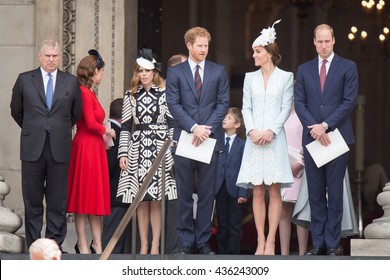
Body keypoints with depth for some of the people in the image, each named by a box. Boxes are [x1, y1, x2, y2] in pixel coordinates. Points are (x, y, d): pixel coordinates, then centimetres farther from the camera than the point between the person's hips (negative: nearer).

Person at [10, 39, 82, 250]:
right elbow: (16, 111, 15)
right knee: (32, 200, 3)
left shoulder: (71, 82, 8)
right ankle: (33, 245, 8)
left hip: (59, 149, 0)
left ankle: (55, 244, 7)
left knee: (58, 201, 1)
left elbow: (76, 113, 18)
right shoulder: (25, 80, 6)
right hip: (33, 148, 0)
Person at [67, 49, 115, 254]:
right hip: (86, 147, -9)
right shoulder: (84, 93, -14)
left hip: (95, 147, 9)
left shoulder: (90, 93, 14)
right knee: (84, 197, -3)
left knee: (97, 197, 9)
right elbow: (91, 123, -18)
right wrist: (107, 131, -3)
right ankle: (83, 245, 3)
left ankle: (97, 245, 11)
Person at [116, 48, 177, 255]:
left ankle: (155, 245, -2)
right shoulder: (131, 96, 10)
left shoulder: (164, 94, 3)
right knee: (141, 200, 2)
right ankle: (144, 244, 6)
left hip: (159, 147, -2)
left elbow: (171, 124, 2)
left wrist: (174, 152, -3)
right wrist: (123, 153, 2)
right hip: (138, 148, 2)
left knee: (156, 199, -4)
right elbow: (126, 126, 9)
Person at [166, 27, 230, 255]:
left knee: (207, 193, 2)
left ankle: (203, 242, 7)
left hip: (210, 139, 1)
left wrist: (206, 128, -9)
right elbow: (174, 104, -1)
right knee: (184, 193, 1)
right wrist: (193, 127, -13)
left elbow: (223, 103, 4)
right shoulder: (175, 72, 6)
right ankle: (186, 242, 6)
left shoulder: (219, 71, 10)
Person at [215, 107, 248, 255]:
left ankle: (233, 253, 6)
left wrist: (243, 192, -12)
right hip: (220, 188, 3)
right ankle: (221, 253, 16)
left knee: (234, 225, 2)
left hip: (234, 189, -3)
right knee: (221, 224, 11)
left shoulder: (242, 145, -3)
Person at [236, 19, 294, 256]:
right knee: (257, 192, 0)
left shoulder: (285, 77, 4)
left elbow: (286, 108, -1)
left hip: (274, 138, -3)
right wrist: (252, 131, -8)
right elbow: (246, 107, 8)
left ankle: (270, 241, -4)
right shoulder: (250, 78, 13)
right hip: (254, 138, 3)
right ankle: (260, 242, 1)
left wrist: (271, 131, -13)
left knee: (274, 191, -4)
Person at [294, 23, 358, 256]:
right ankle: (318, 243, 6)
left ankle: (333, 244, 1)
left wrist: (325, 125, -13)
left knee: (335, 192, -1)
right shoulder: (304, 69, 13)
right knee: (316, 193, 4)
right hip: (312, 138, 3)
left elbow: (349, 101, -4)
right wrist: (314, 128, -10)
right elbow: (299, 102, 6)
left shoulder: (348, 67, 3)